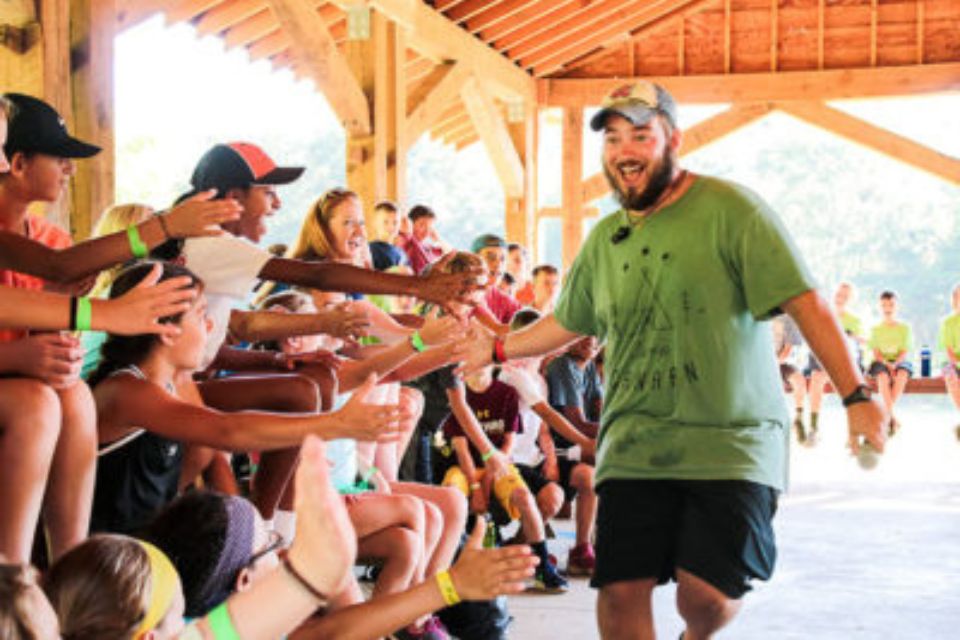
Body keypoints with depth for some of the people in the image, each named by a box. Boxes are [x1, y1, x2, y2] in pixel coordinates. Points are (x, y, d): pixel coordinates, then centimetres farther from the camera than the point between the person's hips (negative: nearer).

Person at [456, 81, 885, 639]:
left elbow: (805, 302, -10)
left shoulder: (730, 209, -6)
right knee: (621, 590, -5)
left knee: (708, 593, -14)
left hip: (732, 442, -4)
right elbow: (568, 323, 28)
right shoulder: (604, 239, 13)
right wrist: (496, 350, 25)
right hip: (634, 447, 4)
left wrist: (857, 395, -17)